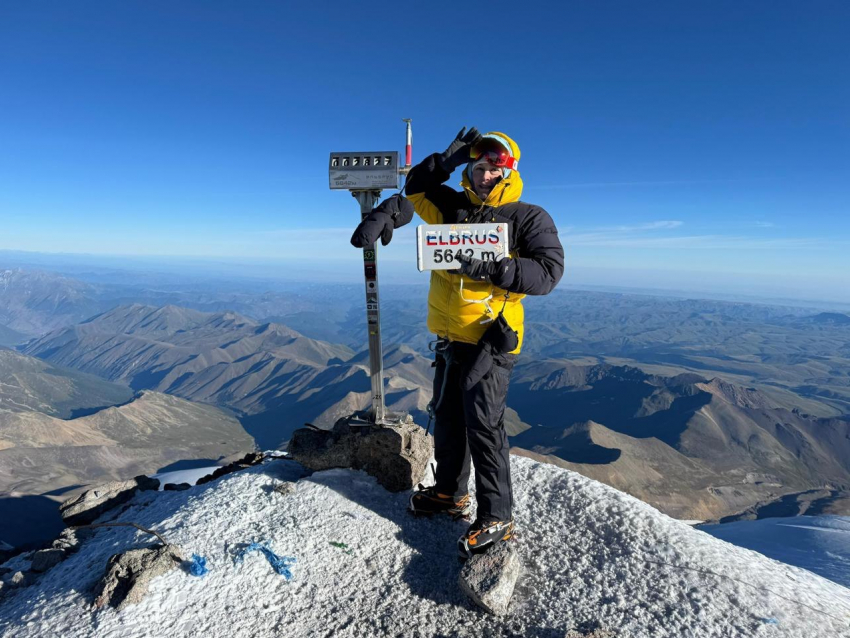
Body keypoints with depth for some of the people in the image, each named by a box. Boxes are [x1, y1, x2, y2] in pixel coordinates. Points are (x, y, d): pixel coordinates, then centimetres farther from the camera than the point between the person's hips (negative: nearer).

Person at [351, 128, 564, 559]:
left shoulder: (528, 217, -6)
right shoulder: (453, 206, 8)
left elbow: (548, 271, -19)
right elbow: (413, 190, 19)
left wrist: (490, 267, -29)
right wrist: (383, 215, -2)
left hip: (491, 340, -6)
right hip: (450, 336, 7)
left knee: (483, 425, -6)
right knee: (446, 417, 16)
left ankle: (495, 518, 10)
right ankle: (450, 493, 36)